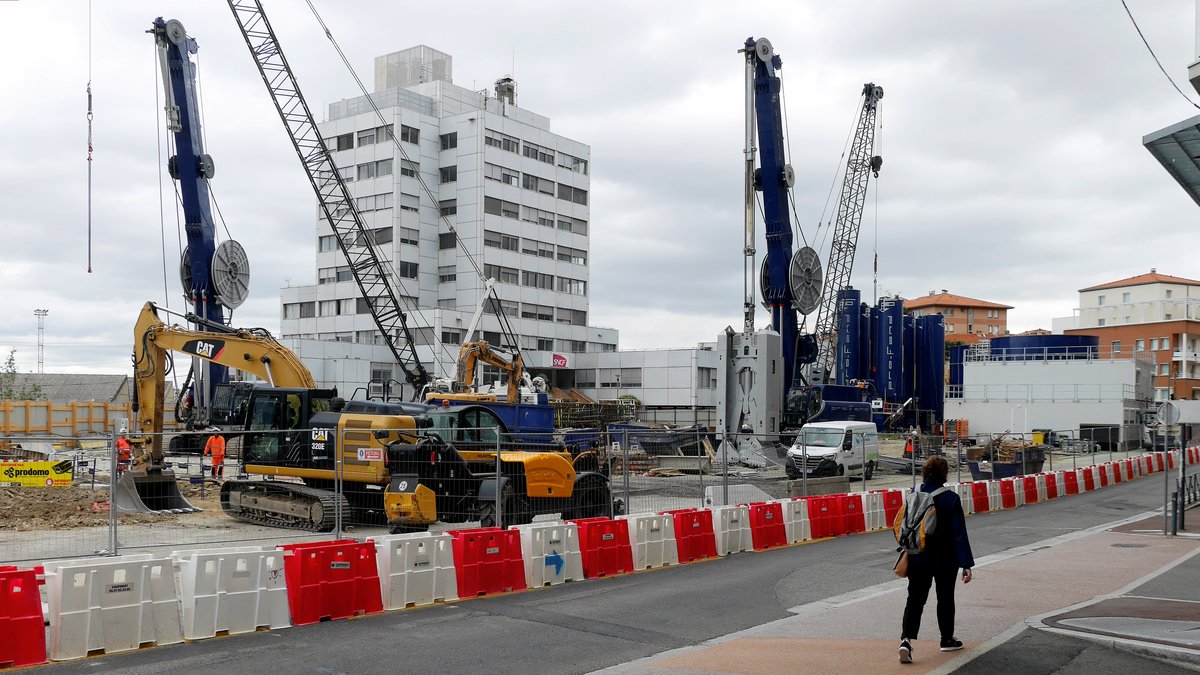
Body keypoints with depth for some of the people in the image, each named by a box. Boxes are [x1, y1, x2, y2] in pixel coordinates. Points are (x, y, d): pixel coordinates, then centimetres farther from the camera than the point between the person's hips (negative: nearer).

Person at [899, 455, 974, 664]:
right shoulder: (950, 499, -14)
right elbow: (959, 533, -15)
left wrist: (907, 553, 14)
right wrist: (966, 564, -13)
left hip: (917, 558, 3)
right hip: (944, 559, -2)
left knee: (915, 599, 5)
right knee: (945, 598, 16)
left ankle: (906, 639, -13)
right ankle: (947, 639, 31)